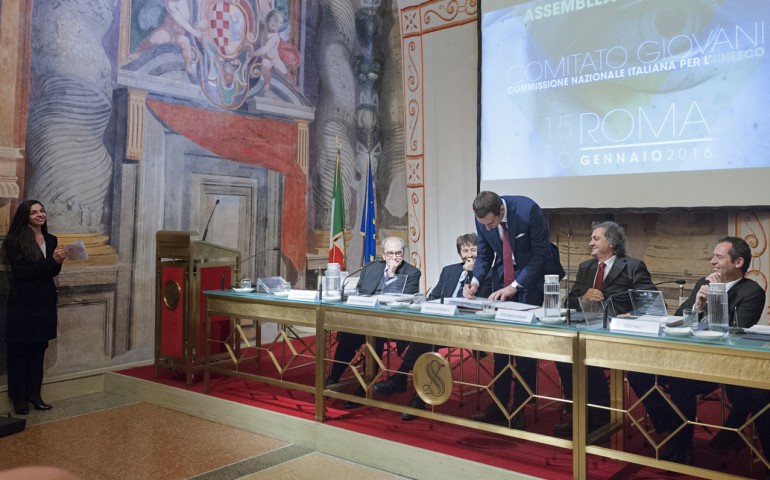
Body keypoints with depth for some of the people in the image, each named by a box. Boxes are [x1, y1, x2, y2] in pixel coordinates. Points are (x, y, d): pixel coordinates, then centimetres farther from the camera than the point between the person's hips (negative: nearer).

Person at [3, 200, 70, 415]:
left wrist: (59, 261, -10)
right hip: (23, 302, -5)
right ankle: (18, 397, 13)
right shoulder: (14, 241, -9)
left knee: (39, 349, 11)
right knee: (19, 350, 3)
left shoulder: (51, 240, 8)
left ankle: (34, 394, 19)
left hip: (45, 301, 5)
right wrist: (52, 260, -21)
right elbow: (22, 272, -16)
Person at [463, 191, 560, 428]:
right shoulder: (482, 219, -10)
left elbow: (541, 253, -18)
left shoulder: (528, 210, -25)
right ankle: (499, 405, 13)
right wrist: (475, 281, -14)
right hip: (502, 278, 5)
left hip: (532, 277, -4)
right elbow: (484, 254, 4)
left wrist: (514, 286, -22)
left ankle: (520, 408, 6)